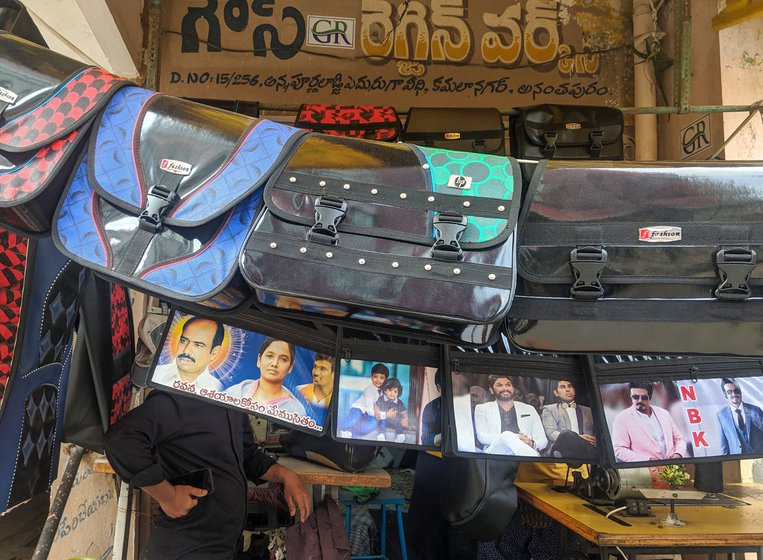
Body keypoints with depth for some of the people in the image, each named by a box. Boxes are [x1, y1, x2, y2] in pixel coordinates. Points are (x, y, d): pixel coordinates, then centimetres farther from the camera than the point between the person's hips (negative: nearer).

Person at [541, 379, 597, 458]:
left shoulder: (587, 410, 30)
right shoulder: (549, 409, 19)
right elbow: (551, 433, 2)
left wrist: (594, 441, -9)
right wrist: (577, 438, -16)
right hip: (561, 448, 0)